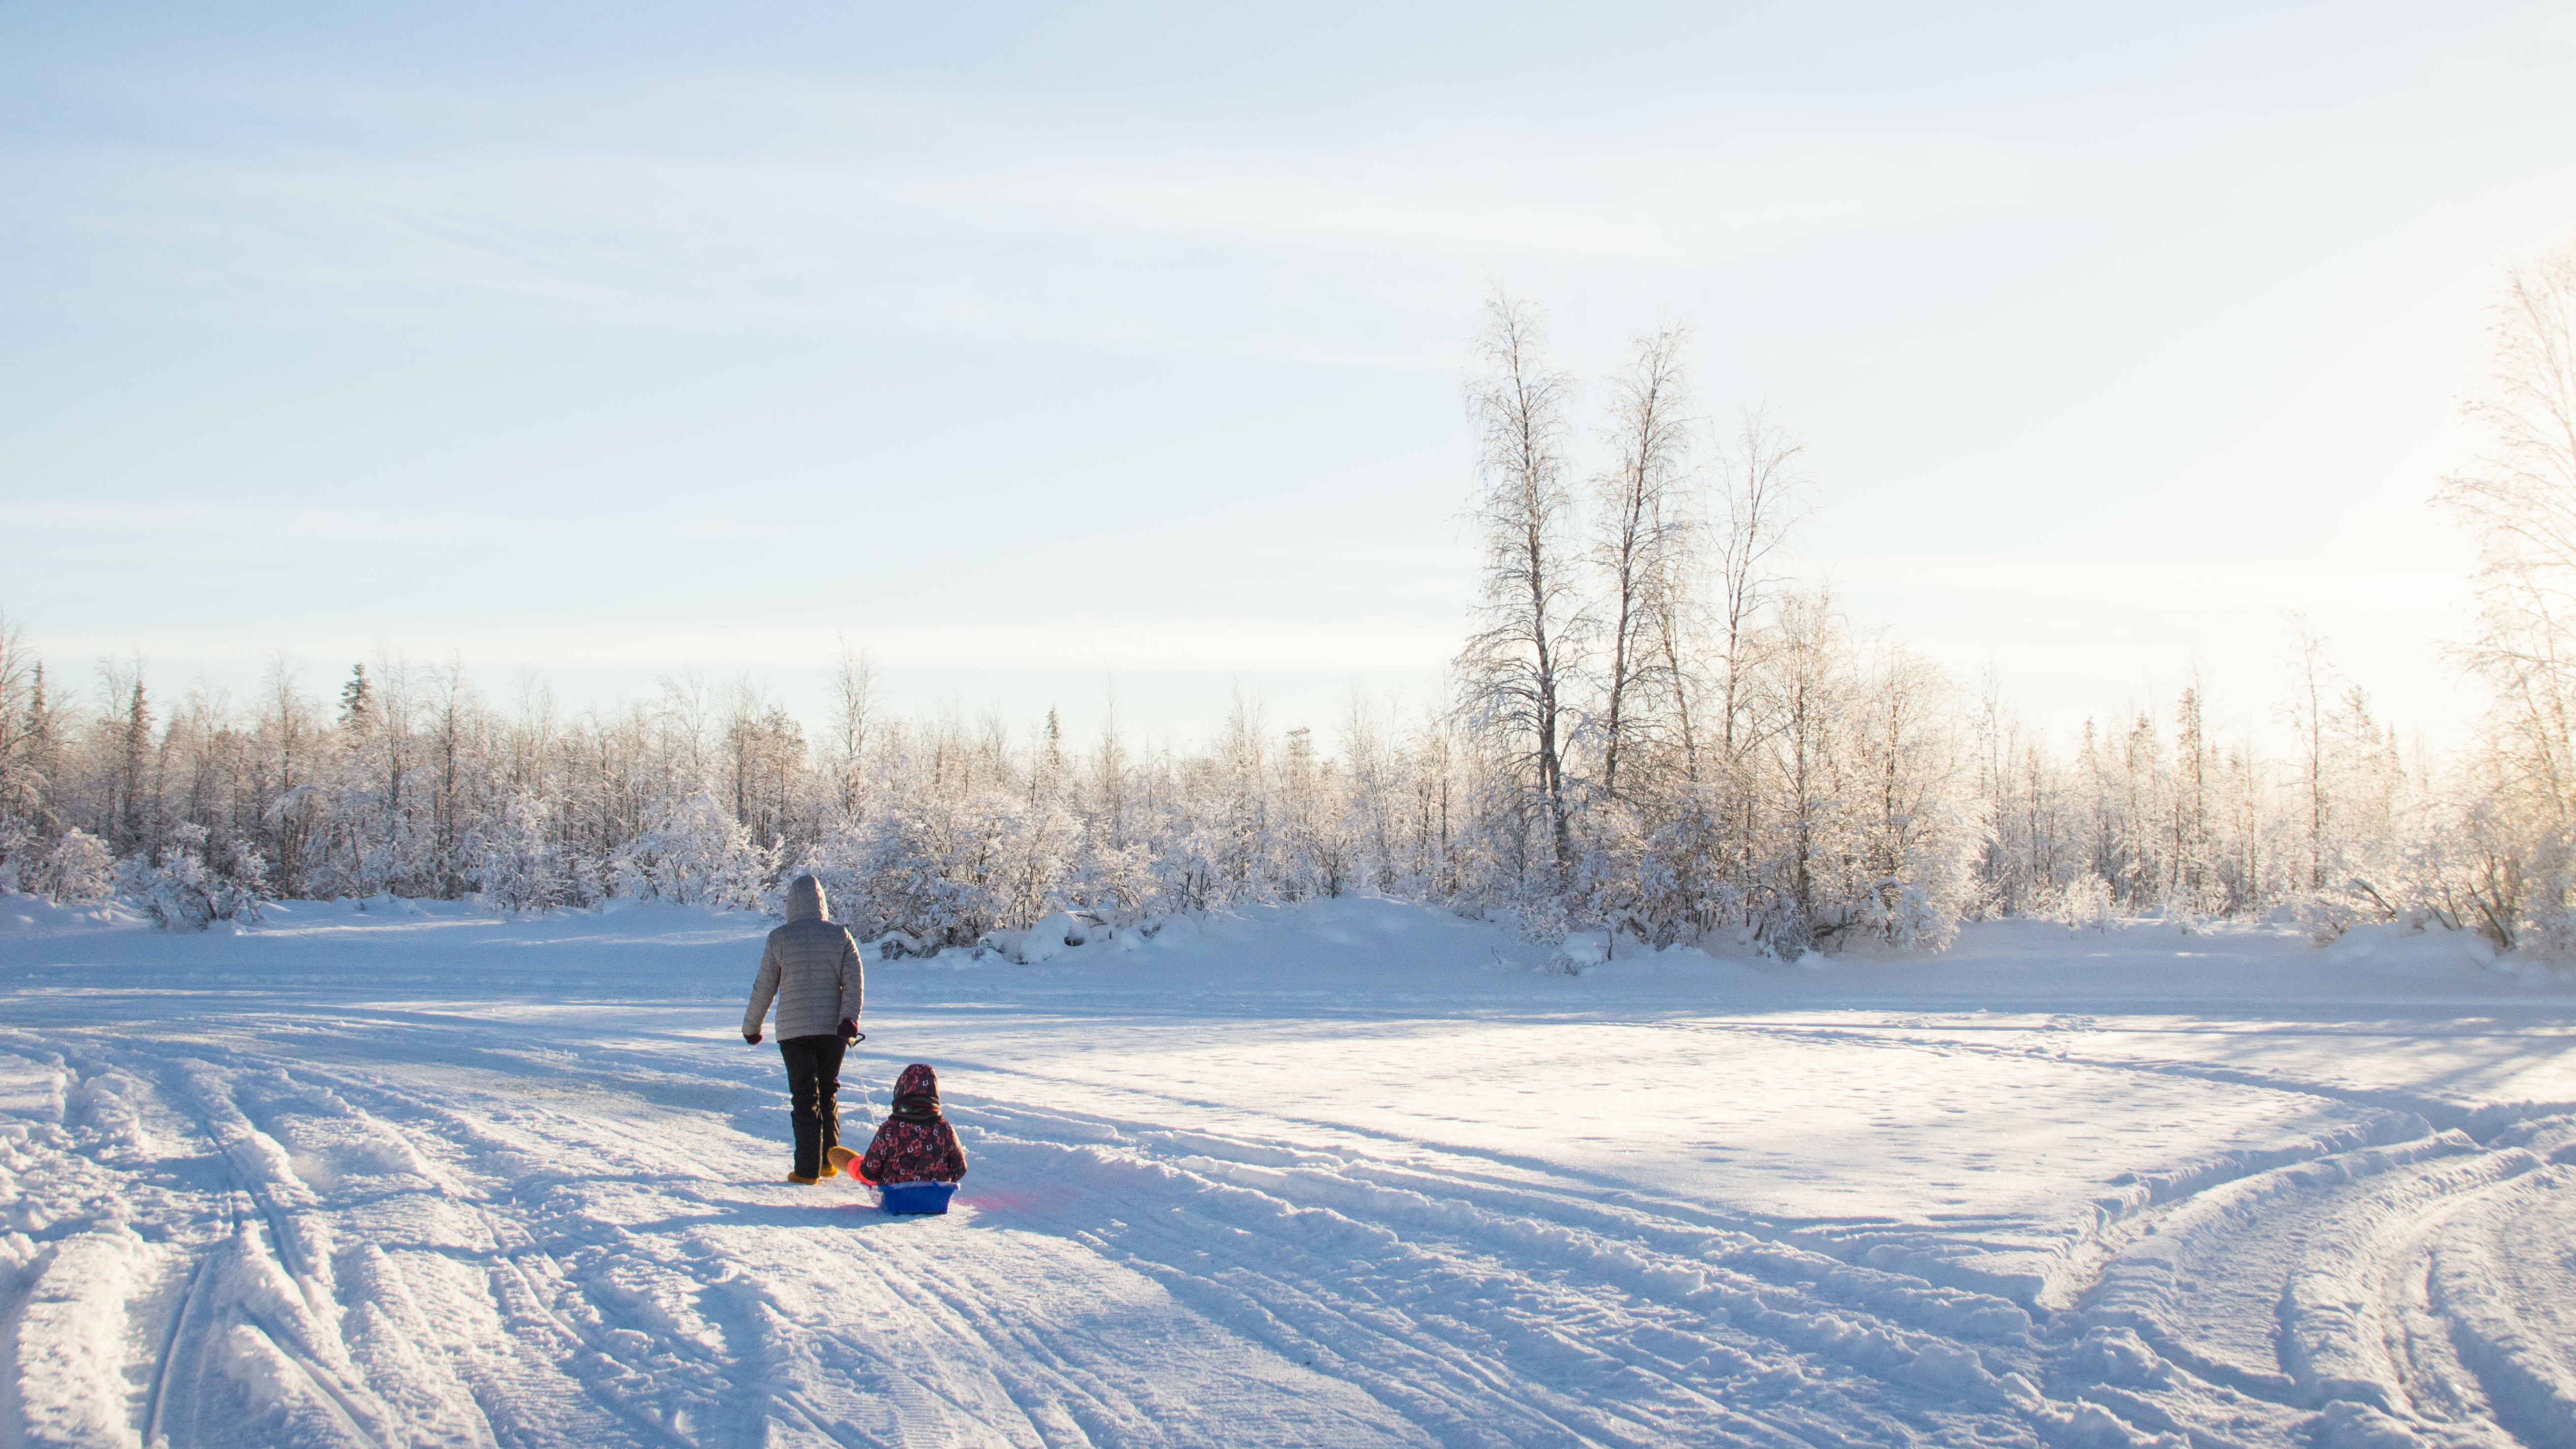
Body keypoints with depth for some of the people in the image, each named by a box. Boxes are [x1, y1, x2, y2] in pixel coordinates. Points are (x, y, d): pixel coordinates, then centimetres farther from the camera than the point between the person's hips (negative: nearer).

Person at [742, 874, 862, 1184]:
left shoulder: (779, 938, -3)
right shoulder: (840, 935, 1)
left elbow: (764, 987, 3)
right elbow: (855, 979, -8)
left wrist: (751, 1026, 14)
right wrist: (850, 1018, -14)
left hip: (794, 1031, -2)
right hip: (833, 1029, 2)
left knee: (804, 1098, 1)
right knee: (828, 1094, 18)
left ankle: (807, 1170, -3)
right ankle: (829, 1161, 20)